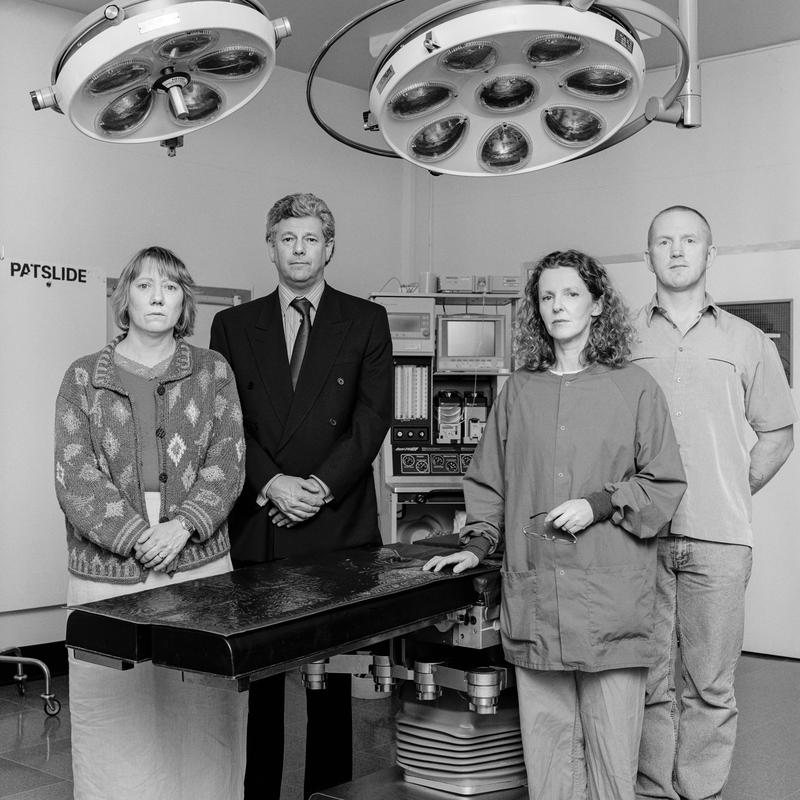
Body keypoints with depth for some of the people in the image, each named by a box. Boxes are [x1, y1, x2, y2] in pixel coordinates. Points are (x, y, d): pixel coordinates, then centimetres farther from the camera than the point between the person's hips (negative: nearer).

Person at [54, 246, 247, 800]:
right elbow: (75, 475, -1)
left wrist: (182, 525, -13)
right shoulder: (84, 378, 8)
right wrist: (136, 536, -13)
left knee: (200, 719, 2)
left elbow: (227, 462, 2)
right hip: (108, 574, 0)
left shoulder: (212, 370, 10)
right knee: (116, 718, 1)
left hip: (200, 566, 1)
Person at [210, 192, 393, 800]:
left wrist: (321, 487, -11)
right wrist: (271, 484, -11)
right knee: (256, 677, 4)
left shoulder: (365, 321, 8)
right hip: (255, 529, 1)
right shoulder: (233, 325, 12)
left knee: (332, 679, 4)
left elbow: (373, 417, -1)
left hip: (339, 525, -1)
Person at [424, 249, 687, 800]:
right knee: (545, 734, 6)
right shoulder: (518, 390, 12)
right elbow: (489, 481, 18)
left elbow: (666, 484, 3)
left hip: (611, 590, -2)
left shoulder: (635, 387, 3)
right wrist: (476, 545, 8)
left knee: (611, 740, 1)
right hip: (533, 591, 3)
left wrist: (600, 504, -9)